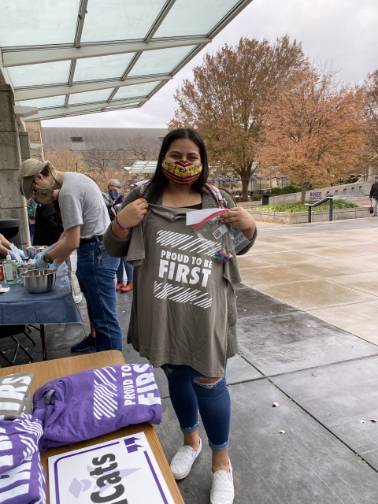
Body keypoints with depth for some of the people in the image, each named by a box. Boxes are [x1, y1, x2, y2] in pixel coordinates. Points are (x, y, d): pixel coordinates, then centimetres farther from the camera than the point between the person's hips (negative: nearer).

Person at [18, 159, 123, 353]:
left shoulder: (68, 191, -19)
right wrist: (51, 250, 15)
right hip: (101, 248, 11)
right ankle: (97, 340, 43)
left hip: (96, 251, -10)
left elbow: (72, 242, -20)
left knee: (104, 315, -3)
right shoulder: (74, 178, 12)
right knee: (96, 305, 25)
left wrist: (46, 258, -4)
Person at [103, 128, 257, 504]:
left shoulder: (216, 199, 3)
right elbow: (114, 250, 3)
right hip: (162, 312, 1)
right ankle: (190, 440, 47)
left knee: (209, 382, 7)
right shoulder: (142, 197, 0)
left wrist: (248, 226, -12)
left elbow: (238, 247, 11)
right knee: (176, 375, 19)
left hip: (206, 312, 0)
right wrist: (121, 223, -19)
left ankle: (221, 461, 33)